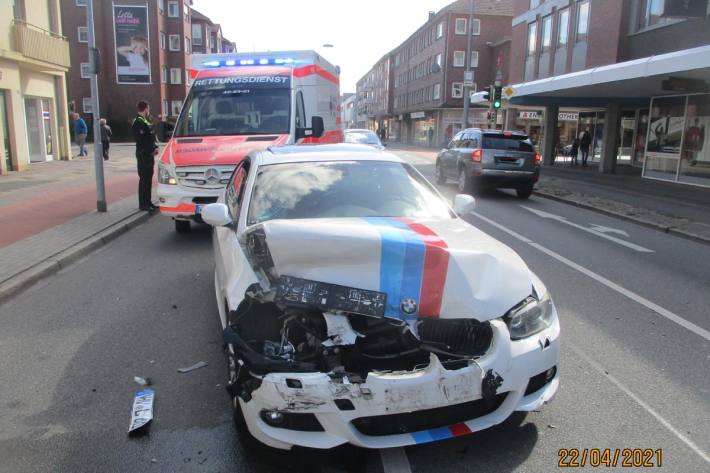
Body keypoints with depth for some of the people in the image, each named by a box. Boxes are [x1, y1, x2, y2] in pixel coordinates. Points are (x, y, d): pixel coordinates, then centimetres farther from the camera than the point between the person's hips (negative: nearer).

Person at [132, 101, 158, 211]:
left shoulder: (145, 121, 18)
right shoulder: (139, 122, -13)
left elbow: (151, 136, 20)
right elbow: (142, 140, -20)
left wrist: (155, 147, 5)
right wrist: (152, 150, -15)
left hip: (149, 154, 10)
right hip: (143, 154, -10)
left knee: (148, 178, 14)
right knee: (144, 179, -6)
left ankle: (148, 202, 21)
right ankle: (143, 204, -1)